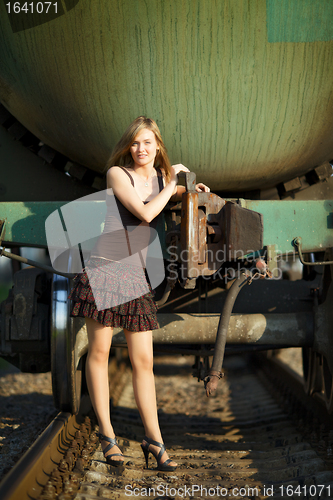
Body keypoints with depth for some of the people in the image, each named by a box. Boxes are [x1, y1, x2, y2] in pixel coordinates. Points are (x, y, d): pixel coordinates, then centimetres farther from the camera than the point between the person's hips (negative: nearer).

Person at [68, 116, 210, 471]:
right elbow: (145, 213, -16)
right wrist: (172, 183, -4)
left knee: (143, 361, 1)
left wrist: (194, 189, 16)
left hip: (135, 275, 4)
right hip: (104, 268, -4)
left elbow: (175, 194, 38)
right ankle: (107, 434, 11)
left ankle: (153, 439, 6)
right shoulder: (117, 174, -4)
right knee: (99, 351, 0)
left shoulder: (161, 177, 13)